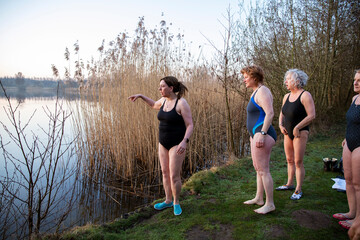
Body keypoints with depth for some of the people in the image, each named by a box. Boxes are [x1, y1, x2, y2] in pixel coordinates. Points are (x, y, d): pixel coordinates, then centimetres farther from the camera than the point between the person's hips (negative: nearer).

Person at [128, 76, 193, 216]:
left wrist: (184, 142, -34)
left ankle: (176, 203, 19)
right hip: (164, 143, 7)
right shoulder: (165, 100, 3)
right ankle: (168, 201, 29)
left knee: (174, 176, -4)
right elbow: (154, 105, 27)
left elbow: (190, 126, -19)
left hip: (177, 144, -7)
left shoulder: (182, 103, -19)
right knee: (165, 173, 13)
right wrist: (140, 96, 18)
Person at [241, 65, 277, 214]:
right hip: (256, 134, 11)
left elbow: (270, 113, -23)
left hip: (262, 134, -11)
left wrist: (262, 134, -27)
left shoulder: (262, 91, -13)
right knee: (258, 168, 17)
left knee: (263, 170, -5)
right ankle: (259, 198, 29)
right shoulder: (256, 92, 18)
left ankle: (270, 204, 6)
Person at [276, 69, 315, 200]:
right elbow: (282, 114, 17)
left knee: (298, 162, -4)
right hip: (288, 133, 7)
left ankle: (298, 190, 7)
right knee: (289, 160, 15)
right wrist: (281, 125, 0)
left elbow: (312, 115, -18)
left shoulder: (305, 95, -13)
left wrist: (297, 127, -19)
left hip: (300, 133, -7)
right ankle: (289, 184, 29)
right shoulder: (286, 96, 9)